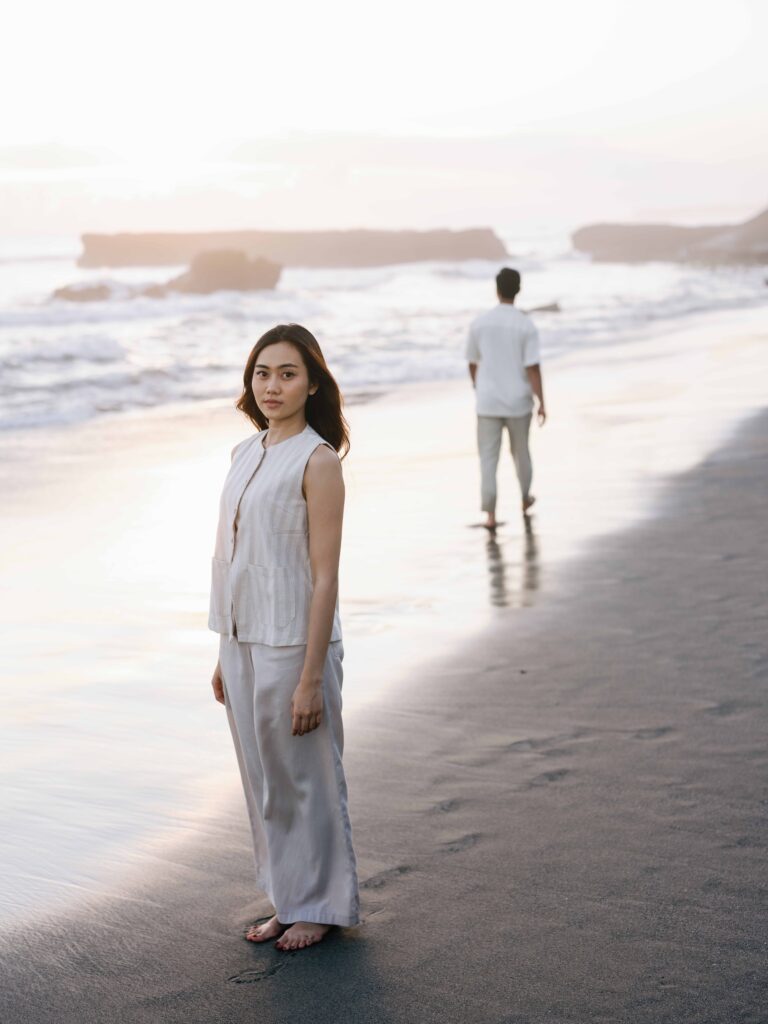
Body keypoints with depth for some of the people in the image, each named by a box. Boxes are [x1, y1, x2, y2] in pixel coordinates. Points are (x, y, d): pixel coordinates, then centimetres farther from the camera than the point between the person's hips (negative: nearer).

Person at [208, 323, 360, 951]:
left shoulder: (317, 462, -13)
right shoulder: (246, 454, 9)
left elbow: (324, 578, -16)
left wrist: (311, 678, -18)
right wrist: (226, 654, 14)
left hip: (293, 645, -7)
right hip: (243, 643, 7)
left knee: (306, 781, 6)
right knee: (264, 781, 15)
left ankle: (321, 906, 22)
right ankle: (289, 902, 30)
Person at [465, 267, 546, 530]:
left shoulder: (479, 323, -4)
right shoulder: (526, 325, -10)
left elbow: (472, 363, 6)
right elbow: (533, 368, -13)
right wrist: (542, 404, -7)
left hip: (488, 402, 0)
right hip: (518, 402, 0)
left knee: (488, 458, 2)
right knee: (520, 450, 21)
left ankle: (490, 514, -8)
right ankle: (525, 498, 40)